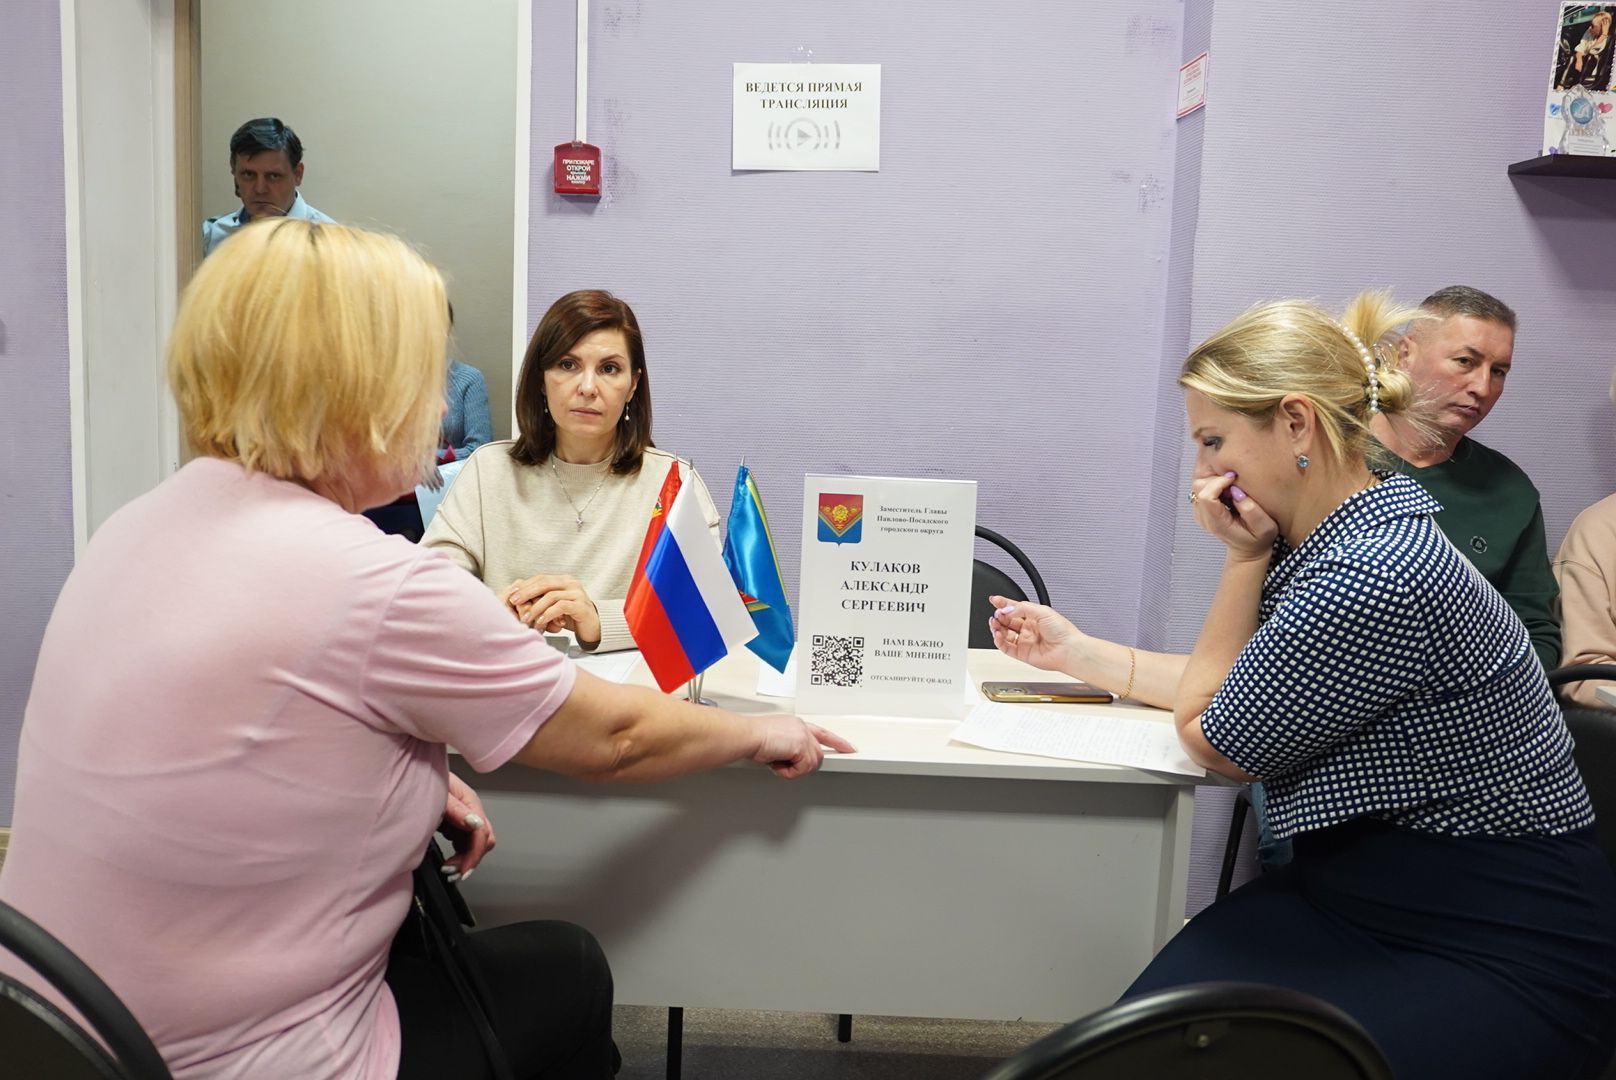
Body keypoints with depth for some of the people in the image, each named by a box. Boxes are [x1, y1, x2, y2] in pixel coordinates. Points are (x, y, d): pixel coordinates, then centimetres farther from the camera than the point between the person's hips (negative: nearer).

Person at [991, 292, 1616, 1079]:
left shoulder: (1372, 577, -26)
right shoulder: (1328, 538, 3)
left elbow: (1211, 741, -10)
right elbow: (1222, 689, 17)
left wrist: (1242, 558, -10)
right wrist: (1076, 650, 17)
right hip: (1354, 892, 8)